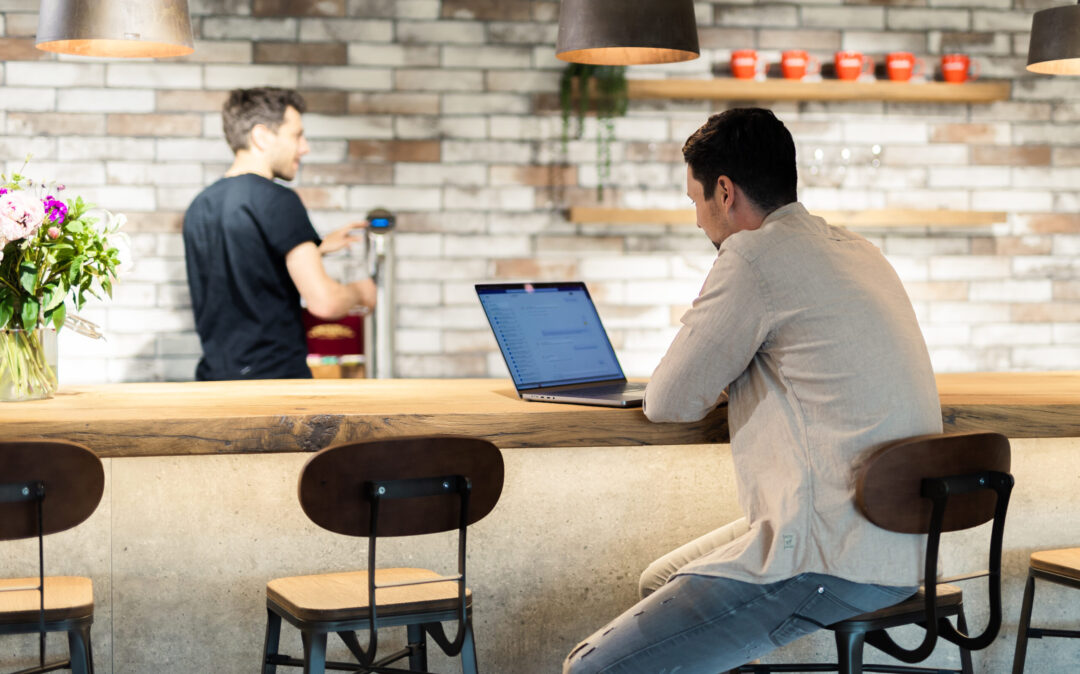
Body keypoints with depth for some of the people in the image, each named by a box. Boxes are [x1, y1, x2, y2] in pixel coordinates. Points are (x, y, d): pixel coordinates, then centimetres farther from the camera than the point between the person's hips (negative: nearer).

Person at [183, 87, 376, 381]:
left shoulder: (199, 206, 13)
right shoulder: (278, 201, -12)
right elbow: (323, 302, -18)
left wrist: (317, 248, 28)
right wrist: (359, 291, 4)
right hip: (275, 377, -8)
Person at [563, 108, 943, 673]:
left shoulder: (755, 256, -13)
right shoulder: (857, 251, 14)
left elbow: (668, 403, -9)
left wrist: (709, 383, 12)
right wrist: (725, 377, 19)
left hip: (830, 563, -10)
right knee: (659, 583, 29)